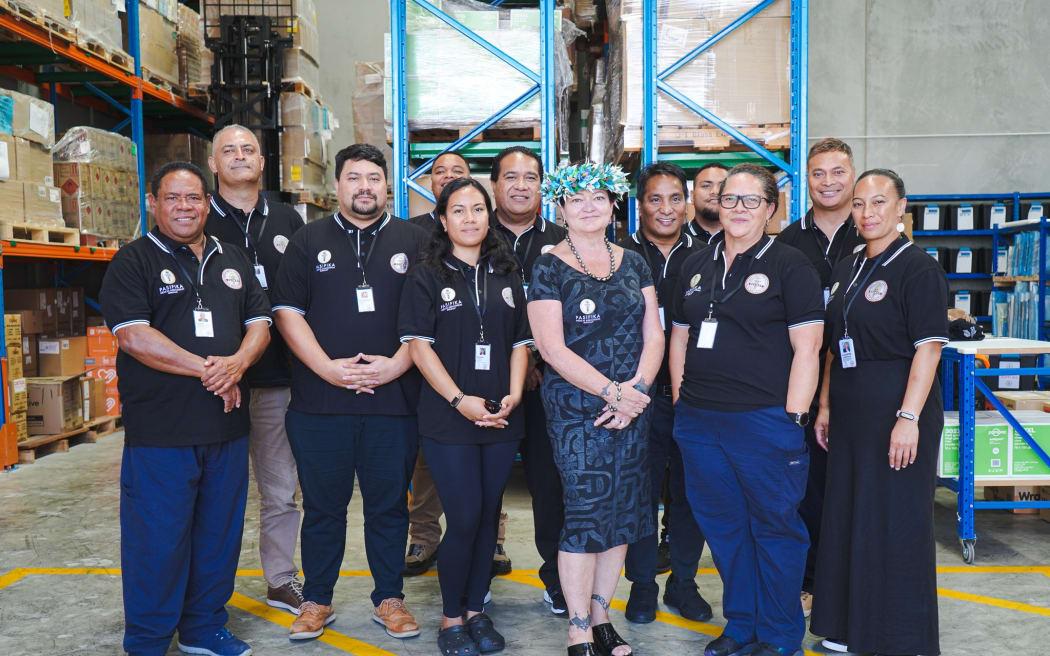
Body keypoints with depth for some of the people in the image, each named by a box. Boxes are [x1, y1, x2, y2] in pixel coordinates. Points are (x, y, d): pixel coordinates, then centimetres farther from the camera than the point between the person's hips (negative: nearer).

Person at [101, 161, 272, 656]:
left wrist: (237, 363, -11)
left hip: (227, 426, 5)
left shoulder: (233, 261, 14)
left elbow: (259, 323, 10)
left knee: (219, 534, 13)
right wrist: (206, 368, -15)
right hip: (160, 430, -5)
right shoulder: (133, 261, -2)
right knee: (158, 540, 2)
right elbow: (134, 336, -14)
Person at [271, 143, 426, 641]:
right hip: (319, 402, 0)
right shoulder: (308, 241, 9)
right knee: (322, 506, 9)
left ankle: (389, 600, 23)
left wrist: (396, 364, -10)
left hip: (393, 400, 0)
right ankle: (316, 601, 24)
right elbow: (287, 311, 3)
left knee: (389, 506, 9)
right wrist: (327, 367, -9)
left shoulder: (414, 242, 8)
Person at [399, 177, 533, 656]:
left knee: (488, 516, 9)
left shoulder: (506, 275, 12)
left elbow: (520, 342, 12)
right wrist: (461, 400, -15)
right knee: (464, 519, -5)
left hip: (501, 419, 4)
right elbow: (418, 345, -7)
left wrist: (514, 395, -4)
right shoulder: (427, 276, 0)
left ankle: (476, 610, 24)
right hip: (448, 418, -4)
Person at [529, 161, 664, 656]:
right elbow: (552, 347, -10)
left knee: (623, 512, 8)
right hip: (575, 409, -5)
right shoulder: (549, 267, -3)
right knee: (586, 511, -6)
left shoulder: (633, 264, 11)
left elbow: (654, 335, 8)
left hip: (631, 407, 5)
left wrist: (636, 388, -8)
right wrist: (612, 390, -15)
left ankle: (600, 615, 23)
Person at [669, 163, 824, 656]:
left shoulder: (790, 266, -3)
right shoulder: (697, 266, 14)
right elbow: (679, 338, 18)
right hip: (698, 421, 6)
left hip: (766, 421, -5)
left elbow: (807, 347, -8)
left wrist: (793, 418, -13)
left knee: (775, 527, 6)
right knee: (722, 525, 14)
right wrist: (680, 402, 10)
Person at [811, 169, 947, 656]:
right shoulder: (847, 270, 13)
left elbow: (928, 346, -16)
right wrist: (826, 405, 14)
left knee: (896, 524, 0)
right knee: (846, 519, 14)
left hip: (897, 411, -8)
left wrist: (908, 417, -21)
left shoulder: (918, 268, -9)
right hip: (850, 414, 8)